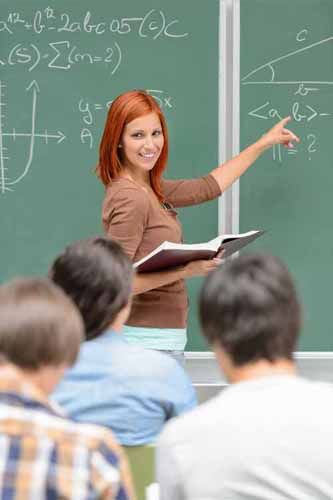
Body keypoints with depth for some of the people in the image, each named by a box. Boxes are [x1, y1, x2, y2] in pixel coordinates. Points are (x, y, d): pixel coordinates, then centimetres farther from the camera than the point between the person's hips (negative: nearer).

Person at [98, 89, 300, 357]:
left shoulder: (149, 189, 11)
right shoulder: (130, 198, -17)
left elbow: (207, 187, 25)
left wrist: (264, 143, 33)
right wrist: (184, 271, -21)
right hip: (147, 343, -9)